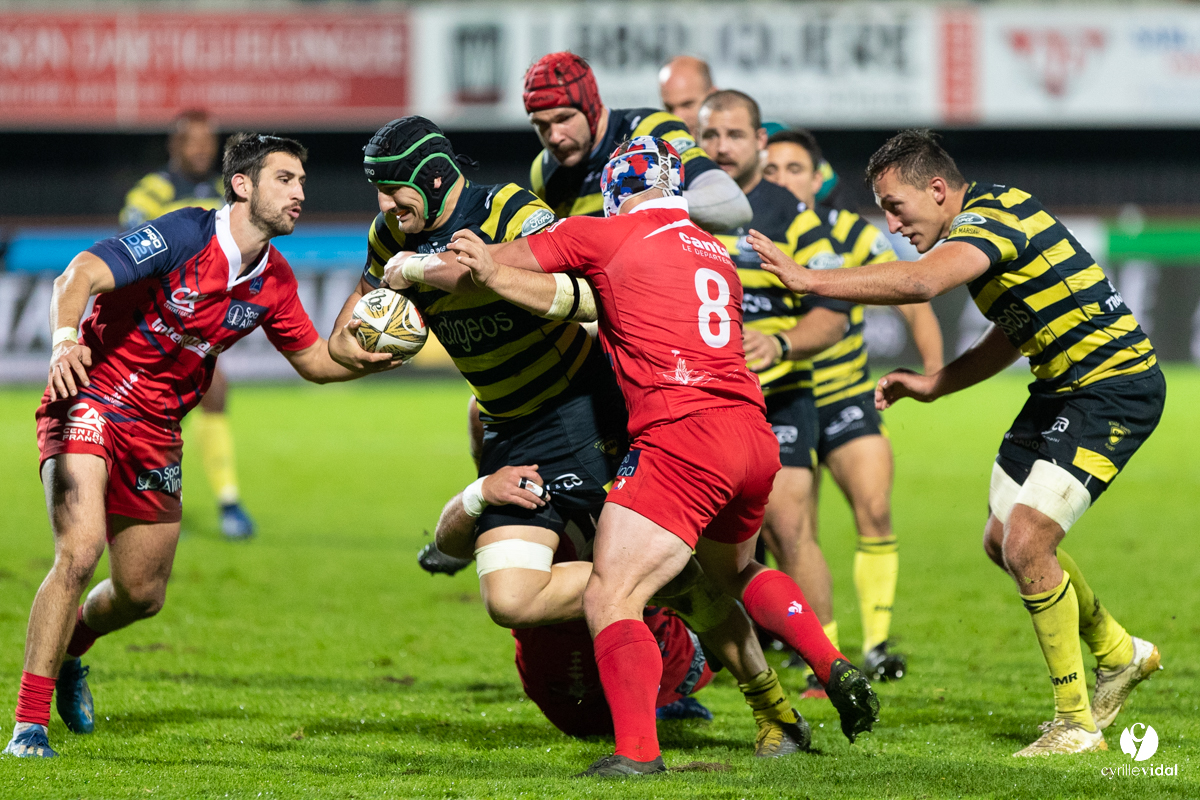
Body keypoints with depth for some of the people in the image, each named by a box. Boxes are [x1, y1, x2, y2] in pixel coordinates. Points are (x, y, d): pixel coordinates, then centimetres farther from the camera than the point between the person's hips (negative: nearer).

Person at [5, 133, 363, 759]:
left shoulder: (273, 280, 1)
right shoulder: (183, 235, -20)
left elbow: (315, 360, 14)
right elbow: (82, 274, -30)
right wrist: (65, 337, -50)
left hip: (156, 433, 7)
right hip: (90, 399, -7)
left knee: (143, 594, 13)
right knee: (80, 551, -26)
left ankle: (67, 647, 48)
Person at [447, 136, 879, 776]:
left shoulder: (605, 235, 4)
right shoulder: (716, 255, 22)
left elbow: (481, 263, 11)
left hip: (682, 437, -8)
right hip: (756, 438, 8)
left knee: (609, 598, -8)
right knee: (732, 570, 34)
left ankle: (637, 750, -23)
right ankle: (836, 671, 23)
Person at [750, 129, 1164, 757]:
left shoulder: (993, 217, -21)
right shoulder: (985, 222, 11)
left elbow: (920, 282, -40)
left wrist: (808, 279, -38)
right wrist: (932, 385, 11)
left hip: (1114, 387, -11)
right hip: (1062, 387, 11)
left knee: (1027, 542, -18)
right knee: (1003, 541, 15)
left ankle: (1076, 723, -6)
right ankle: (1118, 654, 35)